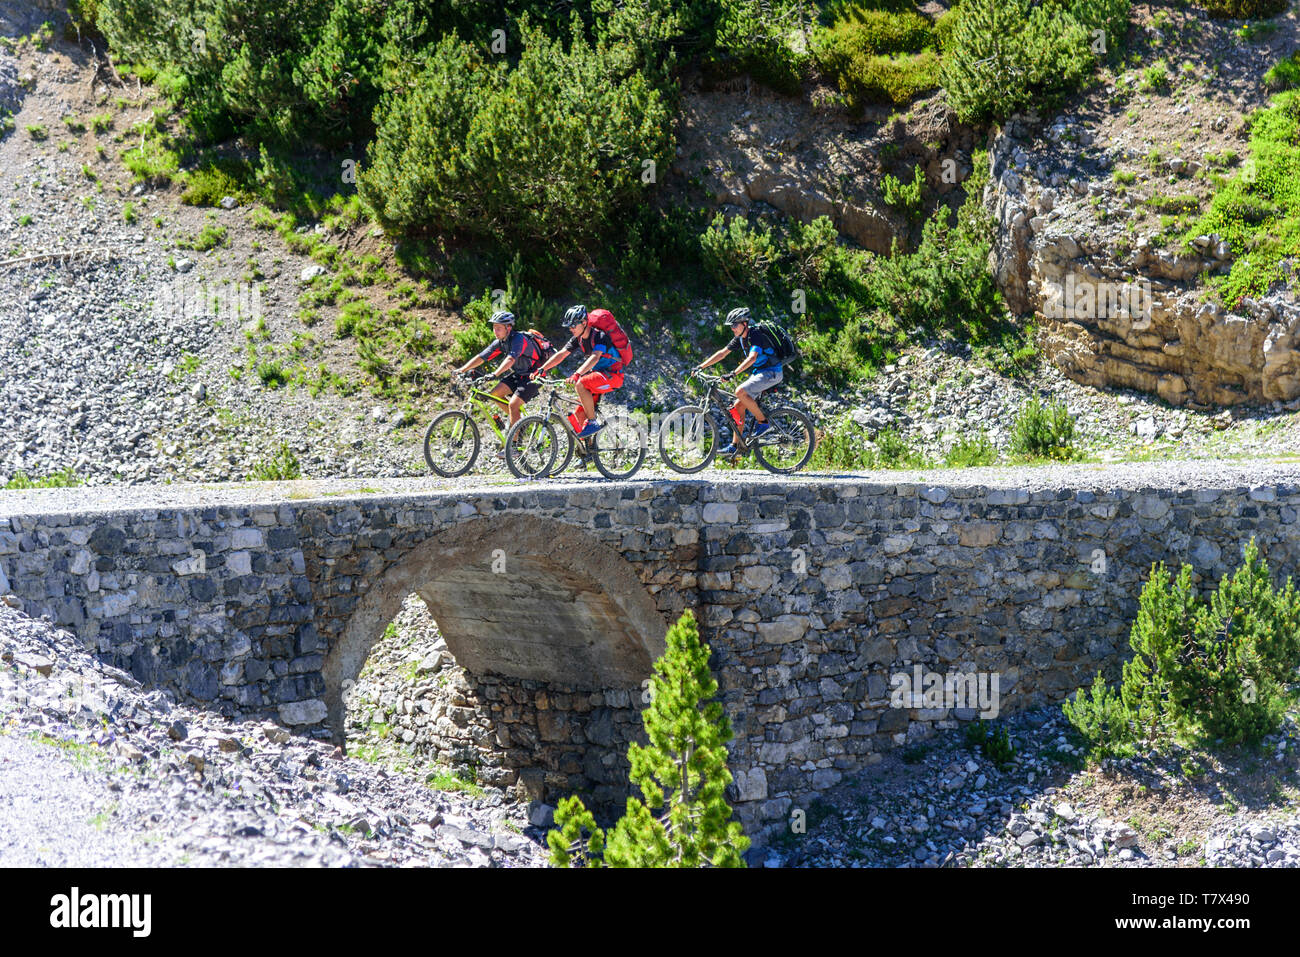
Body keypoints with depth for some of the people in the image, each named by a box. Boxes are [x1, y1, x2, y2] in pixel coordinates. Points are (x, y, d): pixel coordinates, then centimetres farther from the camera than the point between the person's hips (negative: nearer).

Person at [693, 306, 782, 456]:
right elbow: (722, 353, 8)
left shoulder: (756, 335, -21)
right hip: (759, 372, 9)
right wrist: (701, 366, 1)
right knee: (739, 405, 2)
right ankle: (735, 446, 6)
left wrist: (733, 373, -46)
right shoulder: (740, 338, 6)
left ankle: (763, 422, -13)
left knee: (740, 392, -27)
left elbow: (752, 358, -36)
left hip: (771, 372, -9)